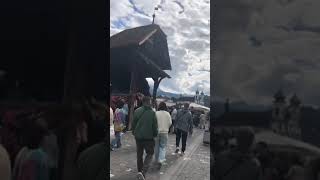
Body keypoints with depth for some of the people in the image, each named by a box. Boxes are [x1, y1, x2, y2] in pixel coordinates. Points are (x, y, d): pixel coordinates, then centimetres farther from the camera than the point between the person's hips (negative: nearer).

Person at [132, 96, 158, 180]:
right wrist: (155, 134, 7)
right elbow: (155, 125, -8)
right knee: (149, 154, 6)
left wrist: (134, 132, 18)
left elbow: (133, 123, 5)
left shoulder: (137, 111, 0)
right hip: (148, 136, -4)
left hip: (138, 136, 4)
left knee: (139, 154, 17)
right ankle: (143, 171, -12)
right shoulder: (152, 112, -11)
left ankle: (140, 171, 22)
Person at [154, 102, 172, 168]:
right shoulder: (167, 114, -5)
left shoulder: (156, 113, -9)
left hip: (157, 131, 0)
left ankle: (157, 159, 29)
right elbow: (170, 123, -2)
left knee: (157, 146, 15)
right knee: (163, 146, 6)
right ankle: (161, 160, -10)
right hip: (164, 132, 0)